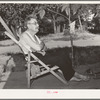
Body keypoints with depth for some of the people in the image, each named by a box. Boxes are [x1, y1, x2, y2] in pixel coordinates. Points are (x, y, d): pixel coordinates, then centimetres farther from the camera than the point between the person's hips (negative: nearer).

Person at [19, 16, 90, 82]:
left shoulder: (34, 35, 18)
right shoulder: (25, 35, -13)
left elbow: (45, 48, 12)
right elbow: (38, 48, -24)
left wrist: (42, 50, -13)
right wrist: (42, 43, -1)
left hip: (40, 55, 9)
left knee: (63, 54, -7)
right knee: (59, 58, -21)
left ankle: (69, 77, -12)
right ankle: (73, 74, -4)